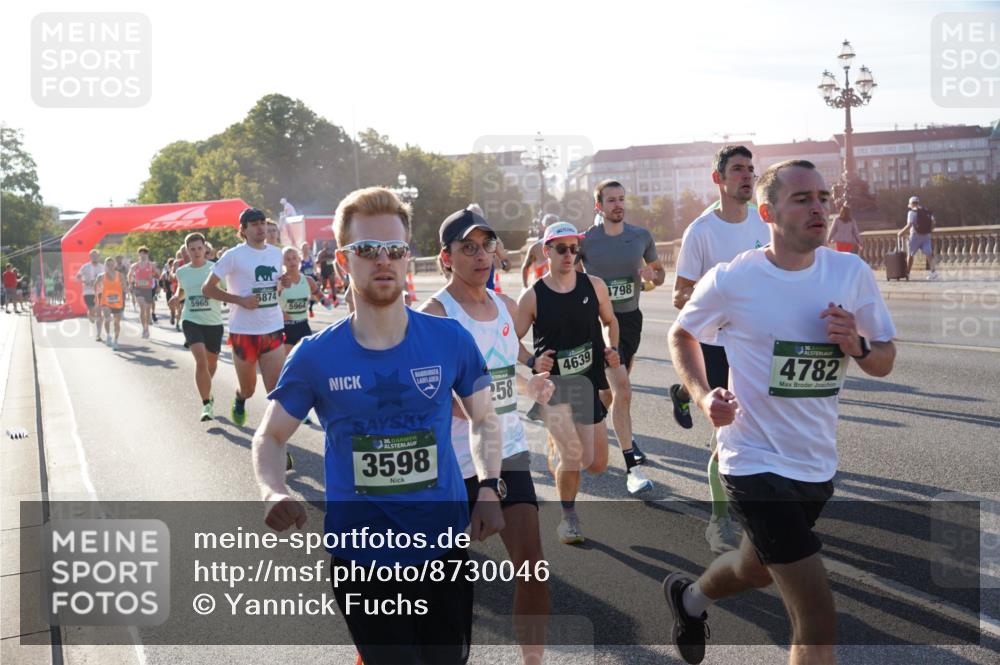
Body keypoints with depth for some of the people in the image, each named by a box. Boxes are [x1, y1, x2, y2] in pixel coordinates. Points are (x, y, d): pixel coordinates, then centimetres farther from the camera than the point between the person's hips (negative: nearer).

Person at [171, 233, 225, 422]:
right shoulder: (181, 272, 4)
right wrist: (177, 297, 3)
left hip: (214, 322, 0)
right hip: (191, 321, 0)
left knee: (212, 363, 15)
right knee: (201, 359, -20)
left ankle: (207, 393, 45)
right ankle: (207, 404, -12)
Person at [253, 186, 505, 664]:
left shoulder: (449, 339, -6)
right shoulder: (315, 356, -8)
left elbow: (483, 420, 8)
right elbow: (270, 436, 4)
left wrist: (489, 487, -9)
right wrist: (273, 492, -17)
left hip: (443, 546, 2)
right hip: (360, 557, -1)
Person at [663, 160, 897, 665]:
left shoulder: (852, 273, -3)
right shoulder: (730, 280, -13)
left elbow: (885, 362, 5)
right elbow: (681, 335, 5)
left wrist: (857, 345, -17)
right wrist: (702, 395, -11)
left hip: (818, 465, 6)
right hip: (757, 465, -5)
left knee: (757, 570, 29)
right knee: (819, 624, -10)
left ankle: (690, 597, 62)